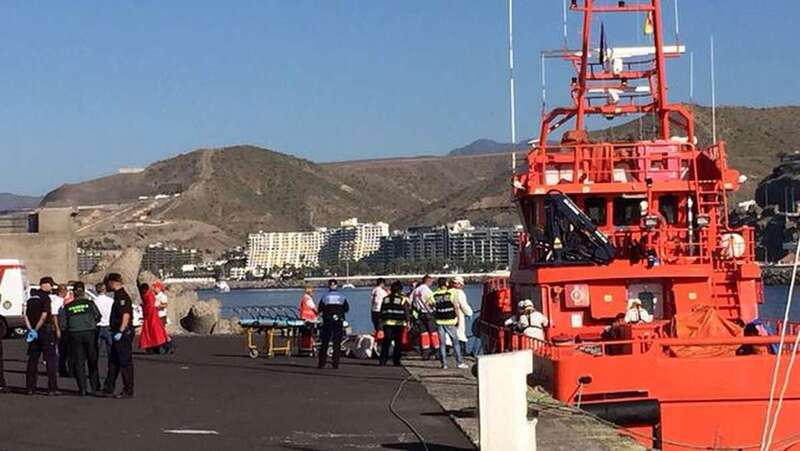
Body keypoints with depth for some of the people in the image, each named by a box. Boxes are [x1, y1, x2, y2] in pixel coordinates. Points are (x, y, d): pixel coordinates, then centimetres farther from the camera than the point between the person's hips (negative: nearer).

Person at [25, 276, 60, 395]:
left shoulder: (31, 297, 13)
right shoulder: (45, 297, -11)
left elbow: (26, 315, 11)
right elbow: (44, 315, -19)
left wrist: (31, 329, 5)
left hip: (34, 331, 7)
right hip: (45, 330, -7)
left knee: (32, 359, 12)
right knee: (51, 359, -2)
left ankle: (30, 388, 12)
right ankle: (52, 388, -7)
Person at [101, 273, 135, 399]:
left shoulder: (122, 296, -15)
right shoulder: (118, 295, 17)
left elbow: (126, 315, -23)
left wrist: (120, 332, -26)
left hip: (124, 333, -11)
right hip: (118, 333, 11)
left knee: (125, 362, -5)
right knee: (113, 362, 14)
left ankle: (128, 391, 0)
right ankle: (108, 389, 19)